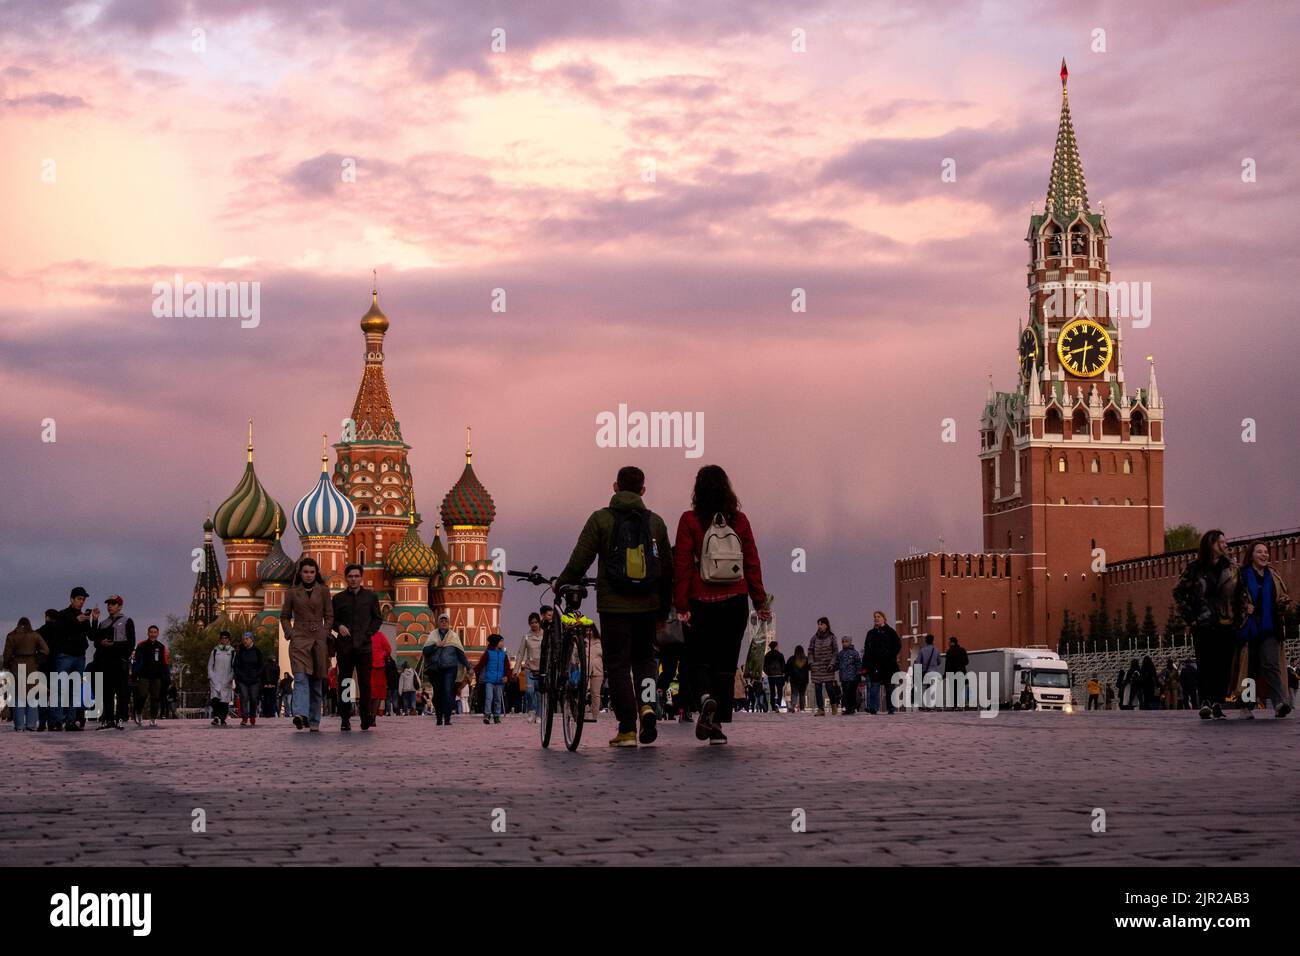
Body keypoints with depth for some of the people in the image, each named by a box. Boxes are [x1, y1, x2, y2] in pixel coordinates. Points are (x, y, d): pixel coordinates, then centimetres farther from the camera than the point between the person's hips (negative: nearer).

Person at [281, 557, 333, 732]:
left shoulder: (323, 591, 8)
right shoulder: (292, 592, 7)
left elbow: (329, 616, 9)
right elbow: (285, 617, 13)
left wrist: (324, 634, -3)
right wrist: (290, 633, -1)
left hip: (319, 640, 1)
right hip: (299, 639, -1)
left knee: (316, 682, 5)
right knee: (301, 678, -18)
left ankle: (314, 722, 11)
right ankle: (300, 715, -33)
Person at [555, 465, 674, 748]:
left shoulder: (601, 519, -3)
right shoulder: (655, 522, 7)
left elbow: (579, 560, -5)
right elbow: (667, 569, 11)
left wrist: (560, 587, 12)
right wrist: (664, 611, 19)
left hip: (614, 606, -3)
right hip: (647, 606, 3)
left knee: (618, 664, 3)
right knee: (644, 658, 19)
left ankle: (627, 730, -1)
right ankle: (647, 703, -8)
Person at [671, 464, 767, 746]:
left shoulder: (689, 521, -5)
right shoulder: (740, 520, 2)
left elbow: (682, 565, -7)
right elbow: (752, 563, 5)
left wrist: (681, 605, -5)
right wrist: (760, 601, 12)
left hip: (702, 604, -2)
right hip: (735, 603, 2)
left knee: (698, 658, 9)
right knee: (726, 662, 8)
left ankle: (706, 697, -21)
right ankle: (717, 725, 5)